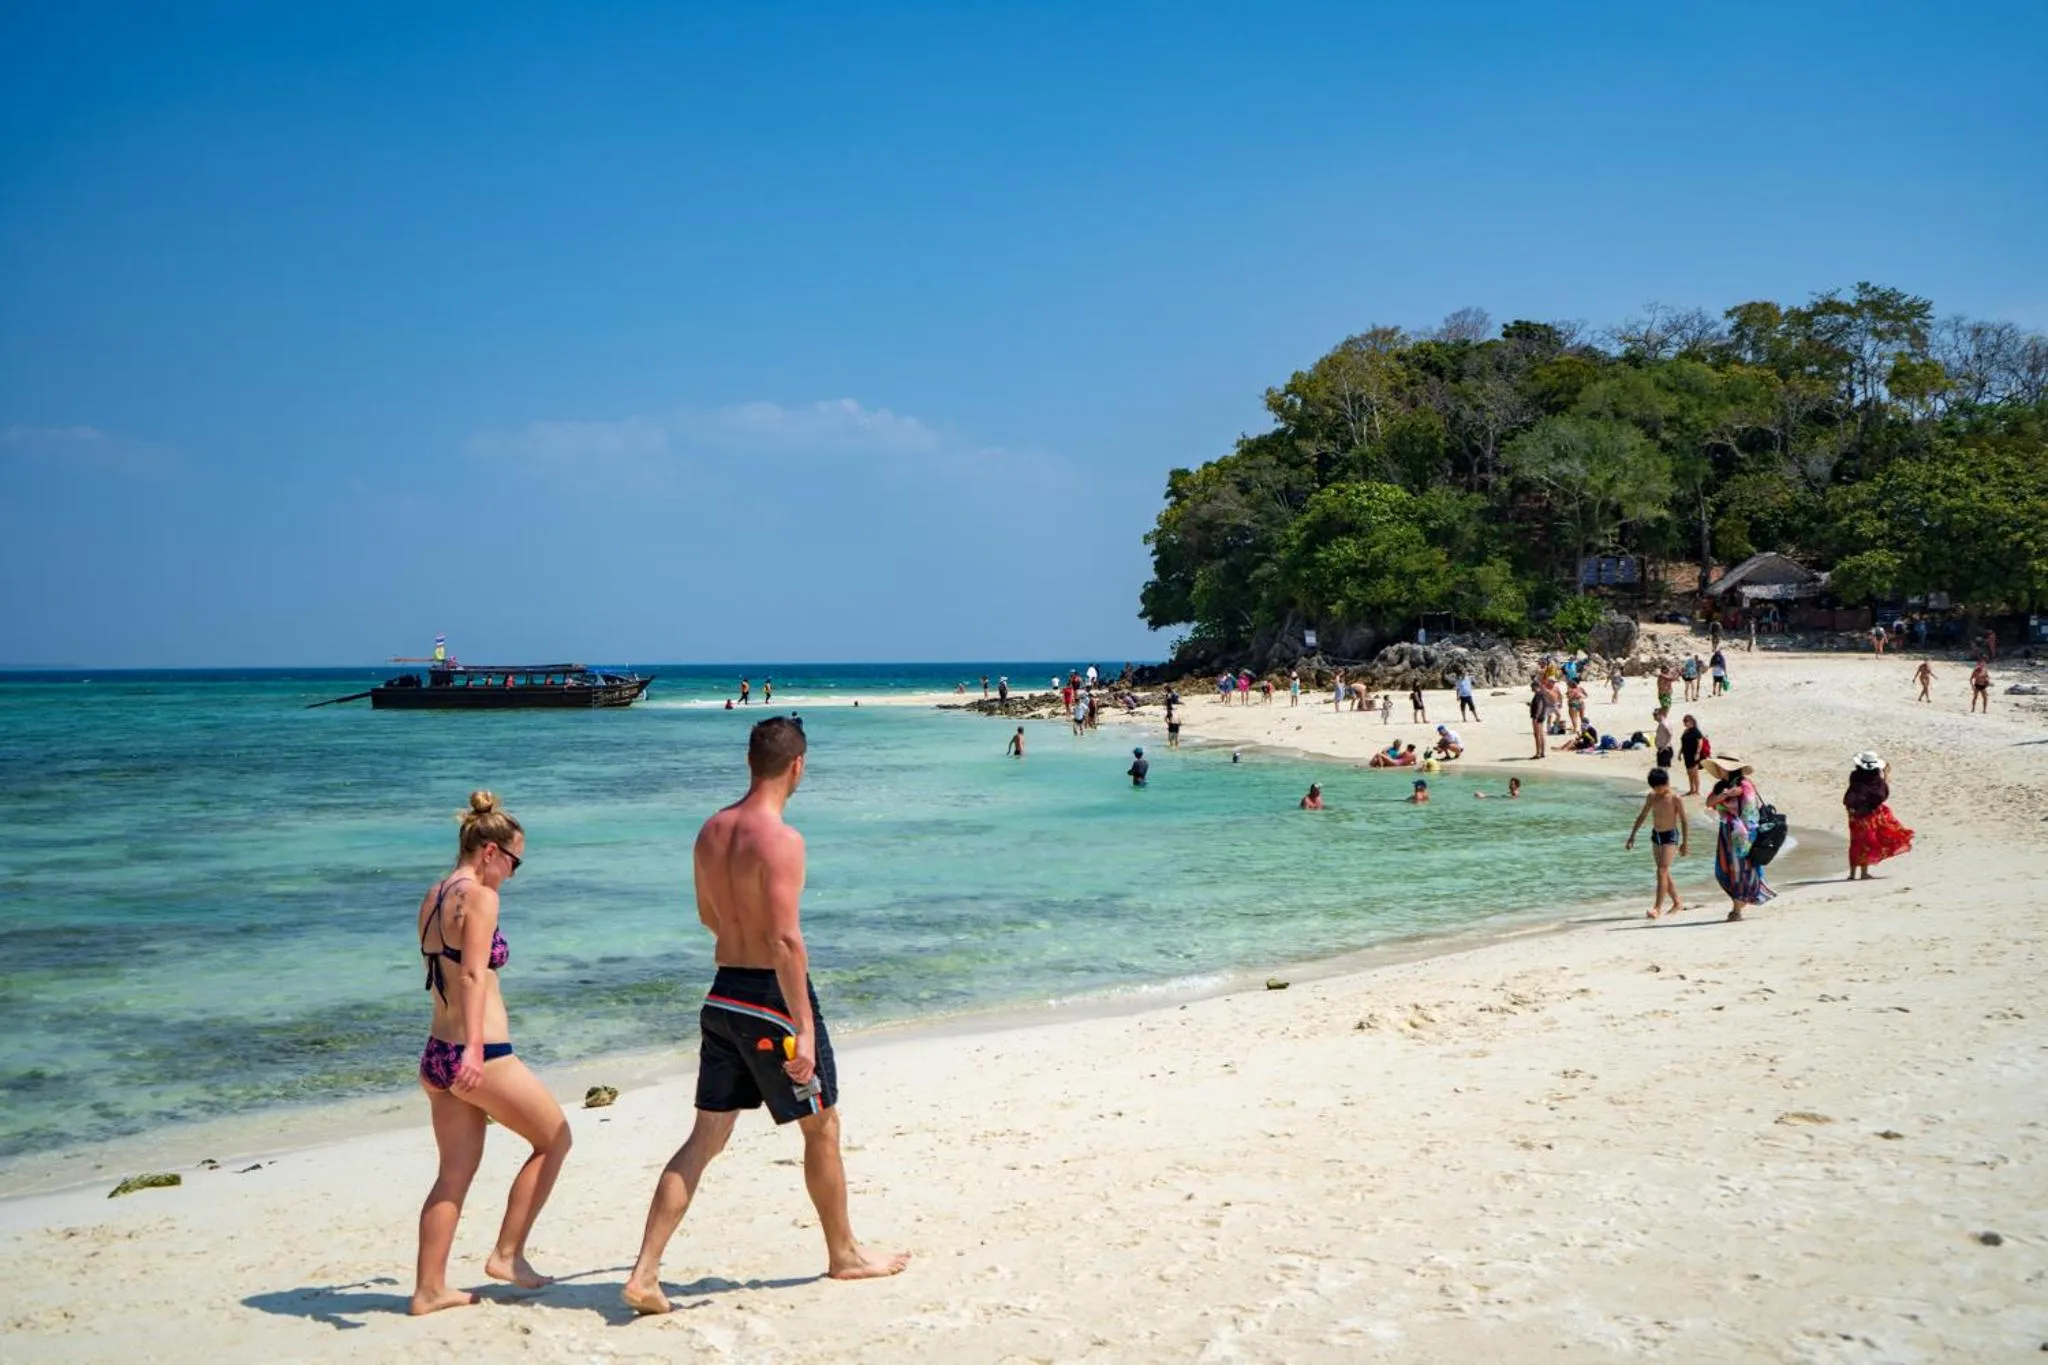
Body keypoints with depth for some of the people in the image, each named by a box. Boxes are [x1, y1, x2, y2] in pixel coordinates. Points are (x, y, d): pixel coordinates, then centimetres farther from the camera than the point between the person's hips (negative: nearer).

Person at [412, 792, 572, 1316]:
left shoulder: (432, 897, 13)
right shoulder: (479, 896, -13)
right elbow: (474, 975, -26)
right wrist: (474, 1047, -35)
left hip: (438, 1052, 9)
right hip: (482, 1056, -9)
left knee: (455, 1173, 14)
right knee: (555, 1139, 10)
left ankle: (429, 1289, 14)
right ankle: (507, 1253, 11)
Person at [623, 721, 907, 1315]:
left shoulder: (710, 831, 6)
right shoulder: (780, 839, -19)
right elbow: (786, 941, -24)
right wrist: (804, 1029, -23)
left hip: (723, 996, 7)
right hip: (772, 997, -7)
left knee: (705, 1138, 9)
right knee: (822, 1127, 12)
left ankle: (645, 1273, 2)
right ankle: (844, 1254, 28)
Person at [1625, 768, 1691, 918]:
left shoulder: (1676, 799, -12)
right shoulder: (1651, 797, 5)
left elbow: (1684, 821, -9)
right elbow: (1642, 816, 13)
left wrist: (1685, 842, -10)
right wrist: (1632, 836, 13)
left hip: (1670, 836, -7)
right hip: (1656, 835, 7)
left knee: (1662, 871, -14)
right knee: (1664, 873, 13)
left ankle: (1657, 908, -16)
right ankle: (1677, 903, 28)